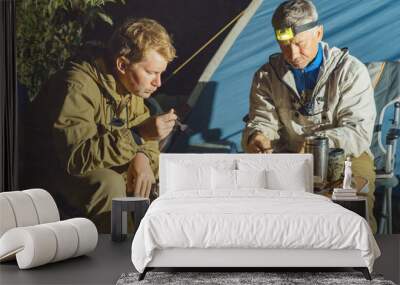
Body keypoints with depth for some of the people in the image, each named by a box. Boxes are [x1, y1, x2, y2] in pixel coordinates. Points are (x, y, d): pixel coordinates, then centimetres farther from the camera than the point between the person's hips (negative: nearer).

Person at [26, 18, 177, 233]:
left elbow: (145, 139, 7)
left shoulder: (130, 85, 0)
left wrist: (142, 156, -17)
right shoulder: (77, 86, -27)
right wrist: (138, 135, -40)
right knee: (109, 183, -36)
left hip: (105, 167, 8)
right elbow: (77, 156, -35)